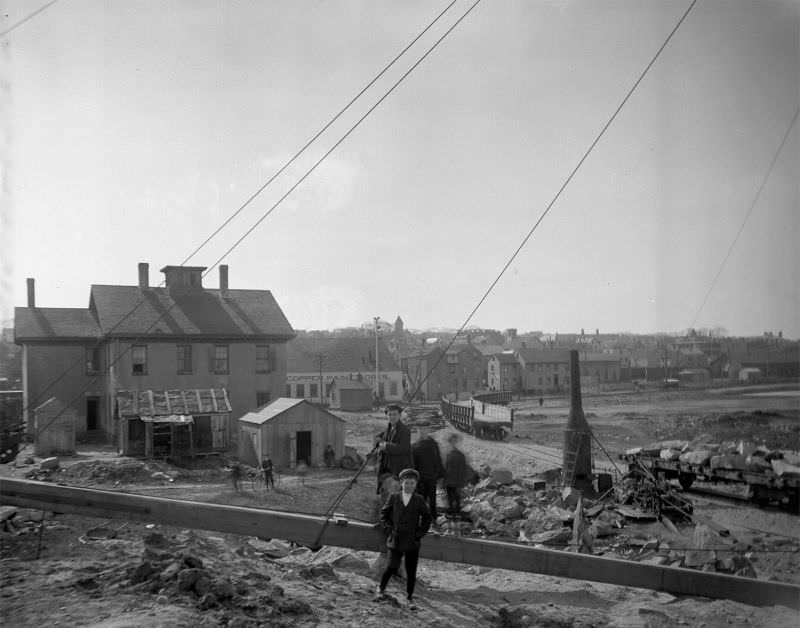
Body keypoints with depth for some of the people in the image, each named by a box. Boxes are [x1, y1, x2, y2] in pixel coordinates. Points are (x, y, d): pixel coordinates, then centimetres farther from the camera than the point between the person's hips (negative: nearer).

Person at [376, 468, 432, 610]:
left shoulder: (419, 500, 1)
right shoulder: (393, 497, 1)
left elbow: (427, 518, 9)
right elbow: (384, 514, 9)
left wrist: (420, 534, 1)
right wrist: (389, 530, 0)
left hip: (412, 542, 1)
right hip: (395, 541, -1)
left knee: (411, 571, 5)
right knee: (392, 567, -8)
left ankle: (410, 598, 22)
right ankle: (381, 588, 20)